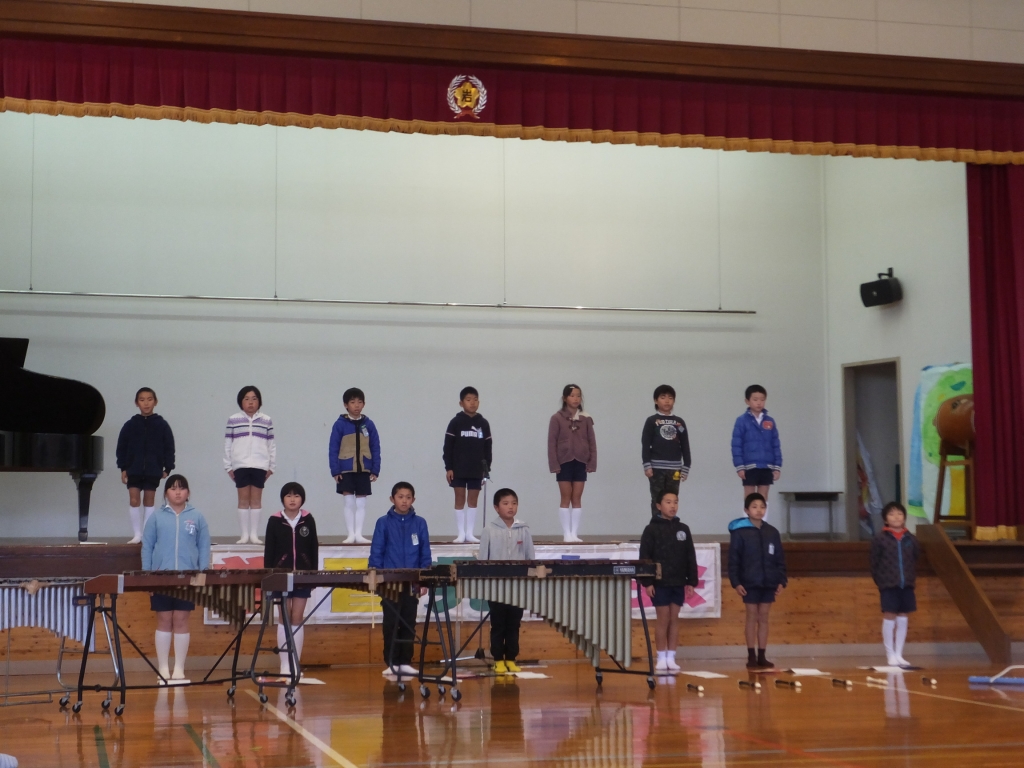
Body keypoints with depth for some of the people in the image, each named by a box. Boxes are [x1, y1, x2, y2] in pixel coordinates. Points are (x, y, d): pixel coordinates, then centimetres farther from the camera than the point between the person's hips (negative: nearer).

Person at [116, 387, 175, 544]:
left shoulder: (162, 425, 1)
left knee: (149, 501, 6)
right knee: (134, 500, -4)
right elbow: (121, 447, 4)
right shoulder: (130, 425, 2)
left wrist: (168, 468, -2)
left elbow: (169, 448, 2)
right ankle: (137, 534, 3)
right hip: (134, 469, 0)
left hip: (153, 470, 0)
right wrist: (123, 468, -1)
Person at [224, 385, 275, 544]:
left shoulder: (266, 421, 6)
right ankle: (244, 534, 6)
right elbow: (227, 445, 6)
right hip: (240, 465, 0)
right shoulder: (233, 421, 4)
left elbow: (272, 445, 8)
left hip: (260, 466, 0)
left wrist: (272, 466, 4)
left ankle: (254, 534, 6)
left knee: (256, 499, 2)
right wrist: (228, 467, 2)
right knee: (243, 499, 1)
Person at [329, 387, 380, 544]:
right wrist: (335, 470, -9)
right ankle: (351, 534, 8)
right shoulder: (340, 424, -4)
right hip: (346, 470, -2)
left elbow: (375, 448, 4)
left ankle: (359, 534, 11)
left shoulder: (368, 424, 2)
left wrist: (375, 470, -2)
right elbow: (333, 449, -4)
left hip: (364, 470, 2)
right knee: (349, 503, 2)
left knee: (361, 503, 5)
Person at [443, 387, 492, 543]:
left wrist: (487, 469, 5)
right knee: (460, 499, 1)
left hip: (476, 469, 3)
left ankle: (470, 533, 10)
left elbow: (487, 448, 8)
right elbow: (448, 447, -4)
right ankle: (461, 533, 6)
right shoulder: (456, 422, -4)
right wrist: (448, 468, -9)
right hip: (458, 469, -2)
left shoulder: (483, 423, 5)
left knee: (473, 500, 5)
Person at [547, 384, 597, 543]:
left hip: (580, 462, 2)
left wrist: (592, 463, -1)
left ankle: (574, 533, 8)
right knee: (565, 498, 1)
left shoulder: (586, 419, 5)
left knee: (577, 498, 4)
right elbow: (552, 443, -3)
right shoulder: (557, 418, -3)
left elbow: (592, 442, 6)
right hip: (564, 462, -2)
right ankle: (566, 534, 5)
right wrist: (554, 465, -9)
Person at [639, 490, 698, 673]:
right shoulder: (651, 529, -4)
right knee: (663, 619, -1)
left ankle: (671, 658, 11)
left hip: (679, 583, 3)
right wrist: (647, 582, -12)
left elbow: (691, 557, 9)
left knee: (674, 619, 6)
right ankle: (661, 658, 7)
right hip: (659, 583, -3)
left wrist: (692, 582, 4)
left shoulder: (683, 529, 7)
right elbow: (644, 557, -6)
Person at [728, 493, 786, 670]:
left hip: (769, 583, 3)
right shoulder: (739, 532, -5)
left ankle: (762, 657, 12)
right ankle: (751, 657, 7)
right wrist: (736, 582, -13)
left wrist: (781, 581, 3)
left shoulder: (772, 532, 6)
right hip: (750, 583, -3)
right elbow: (733, 560, -7)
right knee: (752, 618, 1)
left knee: (763, 618, 8)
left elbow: (780, 559, 9)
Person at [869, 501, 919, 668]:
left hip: (907, 586, 3)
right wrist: (880, 582, -6)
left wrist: (912, 578, 2)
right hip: (888, 586, -3)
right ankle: (890, 655, 9)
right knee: (889, 618, 1)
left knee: (903, 619, 7)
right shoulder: (879, 538, -6)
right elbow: (874, 563, -4)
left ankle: (899, 655, 15)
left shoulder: (911, 539, 4)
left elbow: (916, 560, 11)